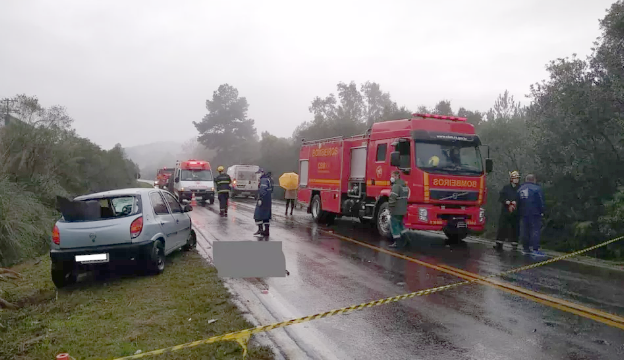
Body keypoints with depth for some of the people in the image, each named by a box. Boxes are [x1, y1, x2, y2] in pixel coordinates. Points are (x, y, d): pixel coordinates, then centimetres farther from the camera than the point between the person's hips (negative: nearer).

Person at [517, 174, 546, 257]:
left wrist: (520, 212, 18)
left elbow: (518, 203, 15)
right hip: (535, 213, -6)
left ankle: (526, 249, 15)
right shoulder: (536, 188, -8)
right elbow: (541, 201, -11)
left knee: (525, 231, 10)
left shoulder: (520, 189, 12)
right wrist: (542, 211, -4)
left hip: (524, 213, 6)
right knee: (536, 230, -6)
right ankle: (535, 249, -11)